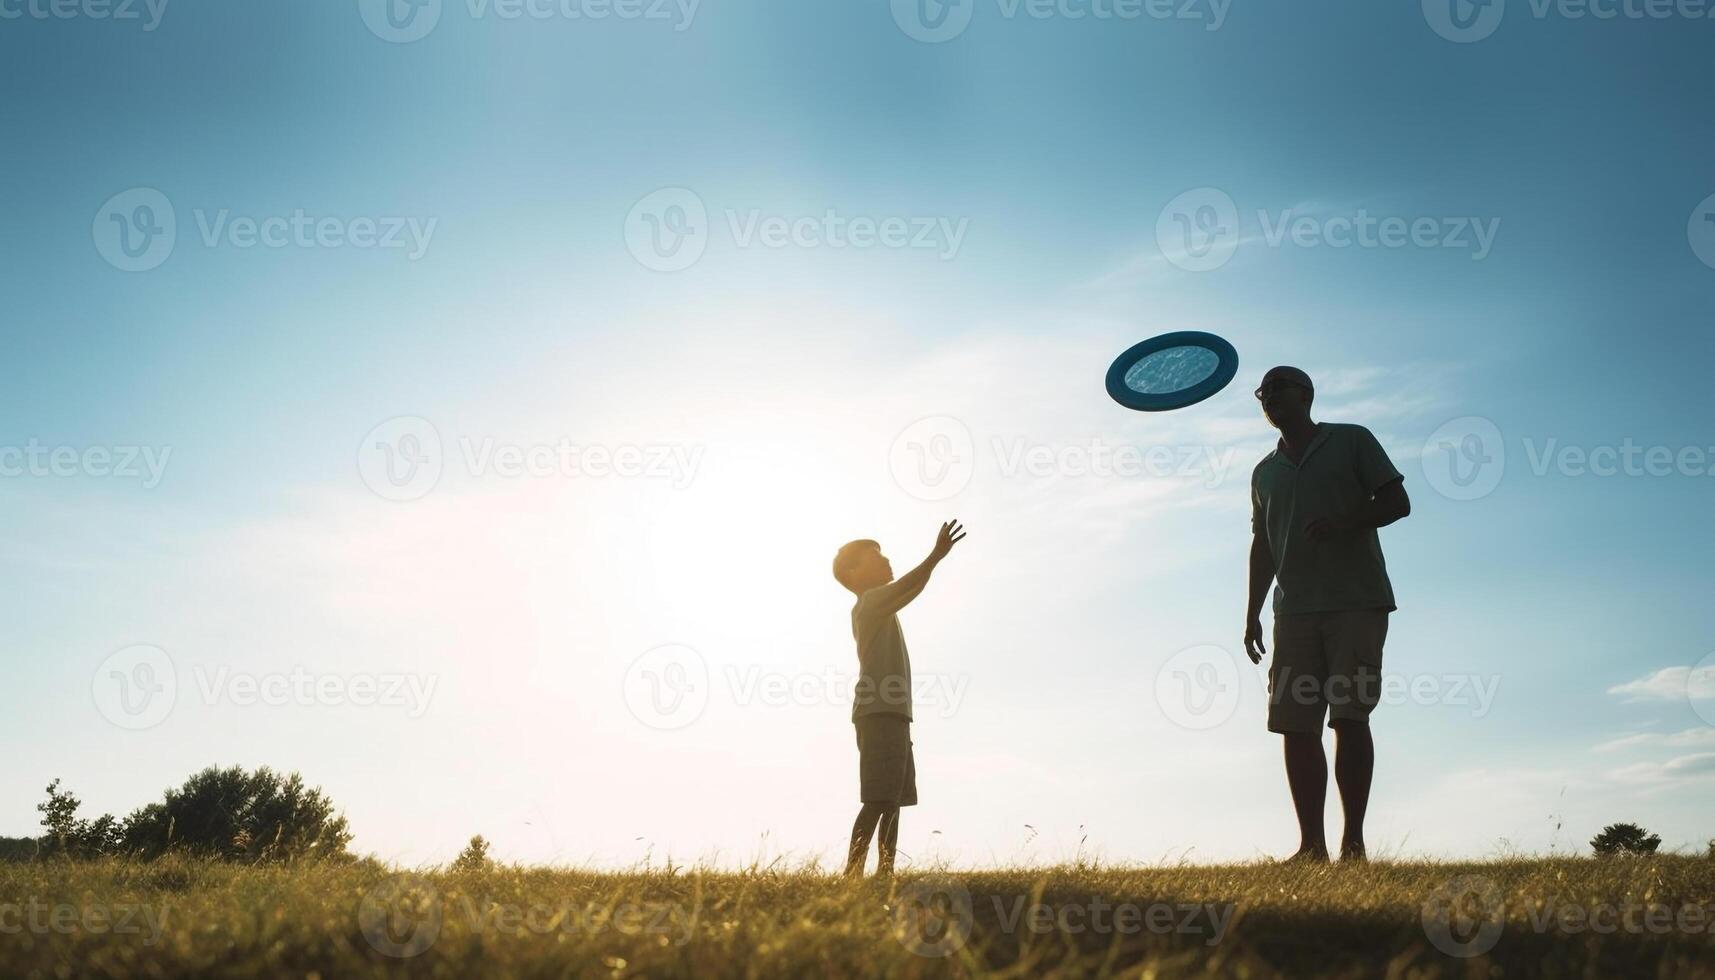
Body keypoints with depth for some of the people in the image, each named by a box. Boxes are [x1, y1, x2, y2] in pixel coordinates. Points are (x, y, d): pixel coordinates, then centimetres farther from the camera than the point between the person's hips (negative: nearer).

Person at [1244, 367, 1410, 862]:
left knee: (1349, 717, -10)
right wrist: (1253, 613, 15)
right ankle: (1312, 845, 0)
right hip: (1294, 611, 4)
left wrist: (1345, 521, -17)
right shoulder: (1265, 473, 21)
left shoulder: (1352, 441, 8)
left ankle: (1353, 841, -7)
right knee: (1296, 726, -3)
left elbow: (1396, 501, 2)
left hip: (1357, 603, -4)